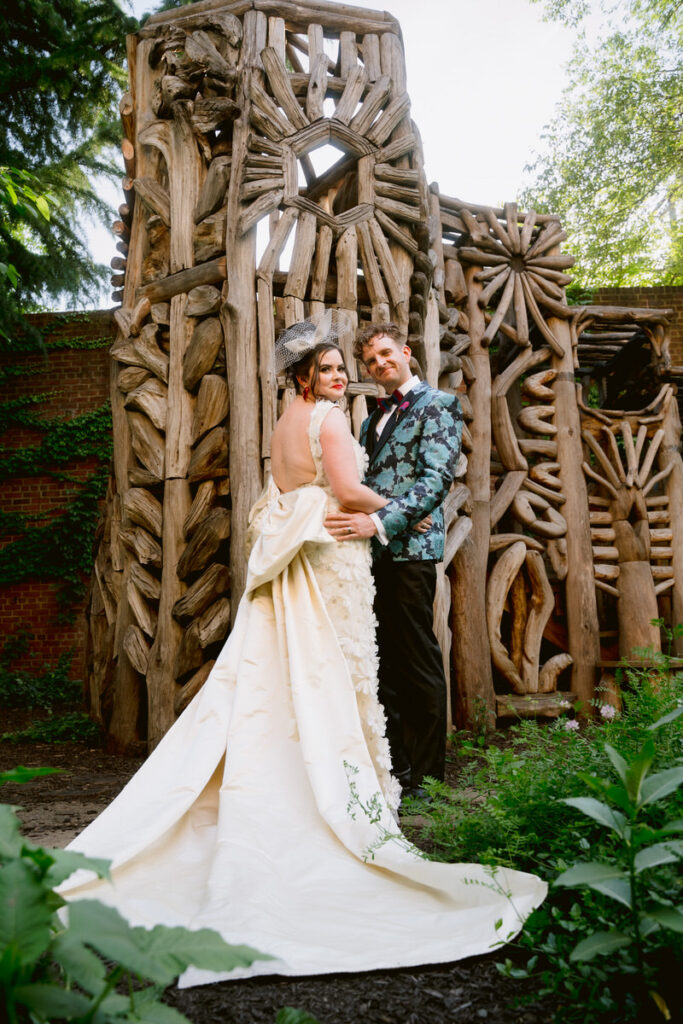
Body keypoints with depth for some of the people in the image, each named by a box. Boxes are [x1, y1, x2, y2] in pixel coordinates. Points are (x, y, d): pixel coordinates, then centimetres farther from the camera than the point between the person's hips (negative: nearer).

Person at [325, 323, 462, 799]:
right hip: (371, 550, 7)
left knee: (417, 662, 0)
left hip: (408, 547, -7)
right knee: (384, 662, 11)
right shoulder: (374, 418, 24)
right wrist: (352, 519, 8)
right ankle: (393, 764, 23)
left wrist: (380, 521, -24)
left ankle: (423, 776, 12)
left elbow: (437, 478, -14)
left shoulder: (438, 404, -1)